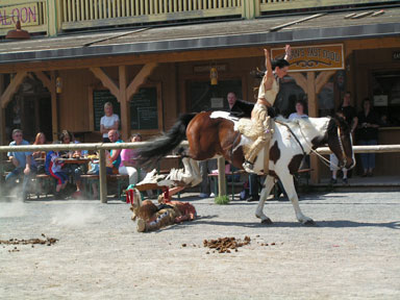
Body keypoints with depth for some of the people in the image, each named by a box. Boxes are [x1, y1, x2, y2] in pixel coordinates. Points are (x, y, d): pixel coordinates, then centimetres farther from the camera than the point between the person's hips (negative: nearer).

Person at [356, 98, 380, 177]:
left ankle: (370, 170, -4)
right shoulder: (360, 115, 13)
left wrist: (370, 125, -12)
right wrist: (361, 126, -7)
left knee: (371, 153, -7)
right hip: (362, 137, 2)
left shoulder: (374, 114, 7)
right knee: (363, 154, -3)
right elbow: (357, 125, 14)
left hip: (372, 137, -2)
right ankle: (365, 171, 0)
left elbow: (377, 125, 4)